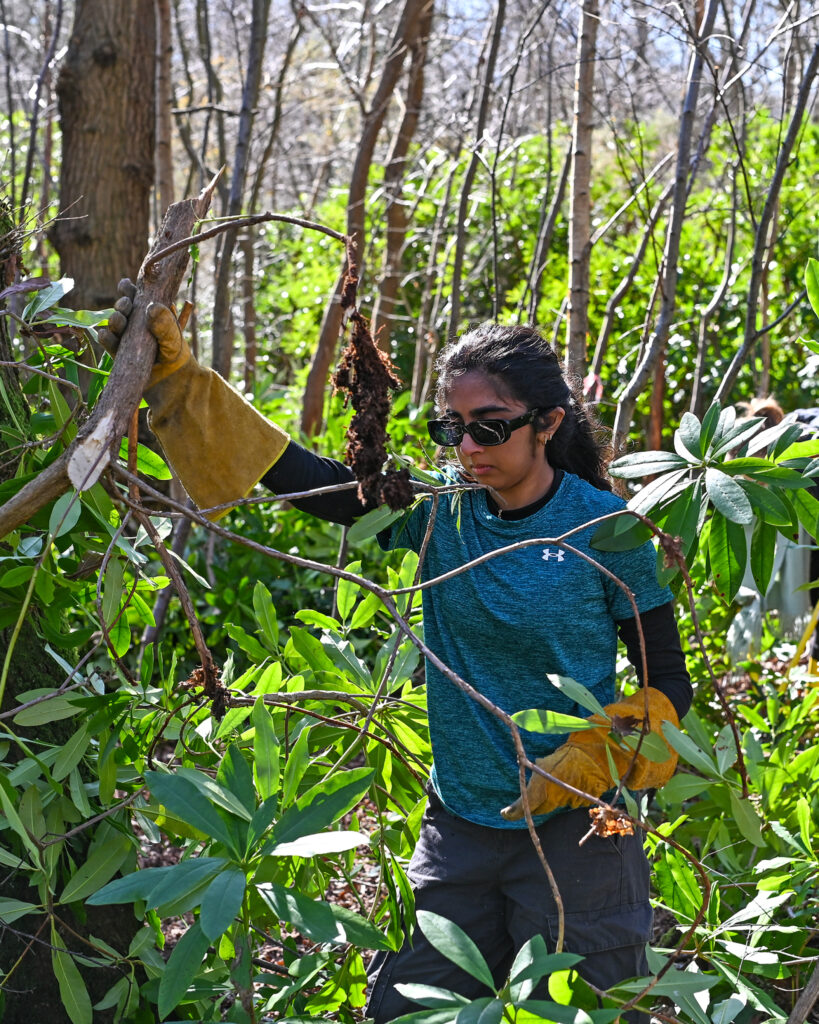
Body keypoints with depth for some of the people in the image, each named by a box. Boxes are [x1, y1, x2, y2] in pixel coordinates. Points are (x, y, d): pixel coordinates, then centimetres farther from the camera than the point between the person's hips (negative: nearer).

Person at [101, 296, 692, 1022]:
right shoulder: (441, 508, -2)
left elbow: (668, 684, -5)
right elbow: (299, 476, -5)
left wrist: (588, 762, -21)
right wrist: (179, 378, -10)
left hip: (576, 830, -4)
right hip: (459, 823, 4)